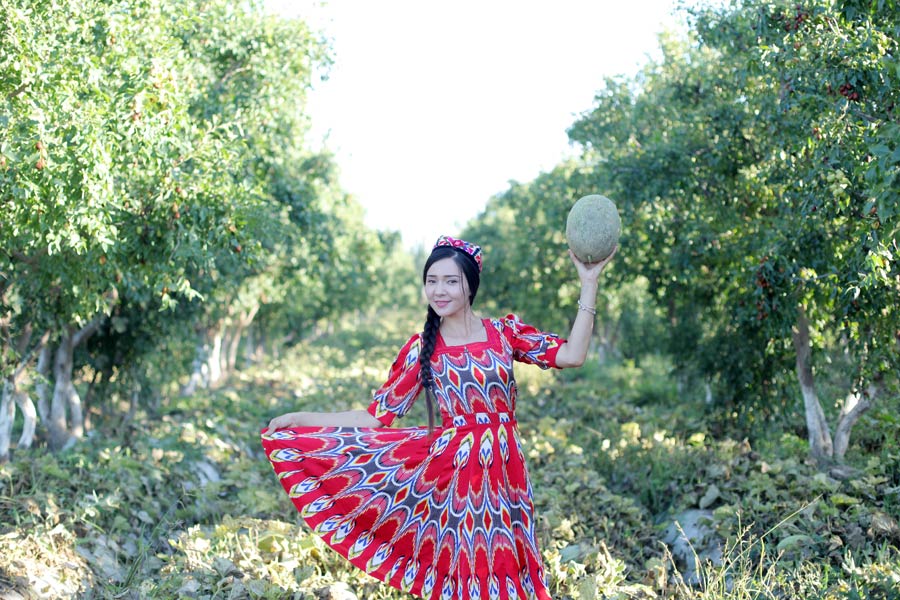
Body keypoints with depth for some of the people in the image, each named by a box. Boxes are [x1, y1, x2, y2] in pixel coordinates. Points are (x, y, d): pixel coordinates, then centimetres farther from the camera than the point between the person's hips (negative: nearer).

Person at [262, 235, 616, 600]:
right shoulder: (421, 349, 2)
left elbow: (572, 355, -9)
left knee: (504, 569, 5)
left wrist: (589, 283, -11)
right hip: (450, 470, -1)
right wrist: (299, 419, -3)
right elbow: (377, 416, 1)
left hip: (503, 470, 1)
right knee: (461, 568, 3)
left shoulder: (504, 332, 2)